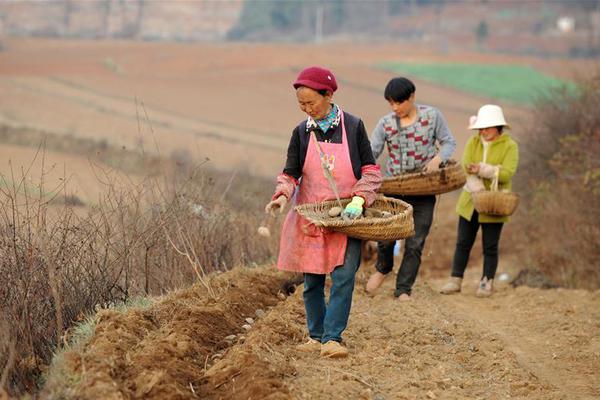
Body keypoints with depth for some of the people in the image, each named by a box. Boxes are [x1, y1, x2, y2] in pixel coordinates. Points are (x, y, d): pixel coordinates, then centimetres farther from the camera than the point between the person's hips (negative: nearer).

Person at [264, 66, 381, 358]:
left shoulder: (353, 126, -3)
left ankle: (332, 338, -11)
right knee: (312, 280, 7)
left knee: (344, 277, -12)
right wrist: (282, 195, -17)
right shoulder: (301, 132, 2)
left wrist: (359, 199, -15)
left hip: (346, 217, -2)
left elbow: (370, 170, 0)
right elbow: (290, 174, 4)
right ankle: (316, 337, 18)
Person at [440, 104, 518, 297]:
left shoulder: (509, 146, -4)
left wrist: (482, 169, -26)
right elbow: (466, 166, -8)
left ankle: (487, 283, 14)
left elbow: (507, 173, -16)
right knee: (463, 243, 7)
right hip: (470, 201, 3)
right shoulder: (473, 142, 6)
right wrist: (477, 187, -25)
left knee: (490, 246, 4)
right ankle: (455, 279, 14)